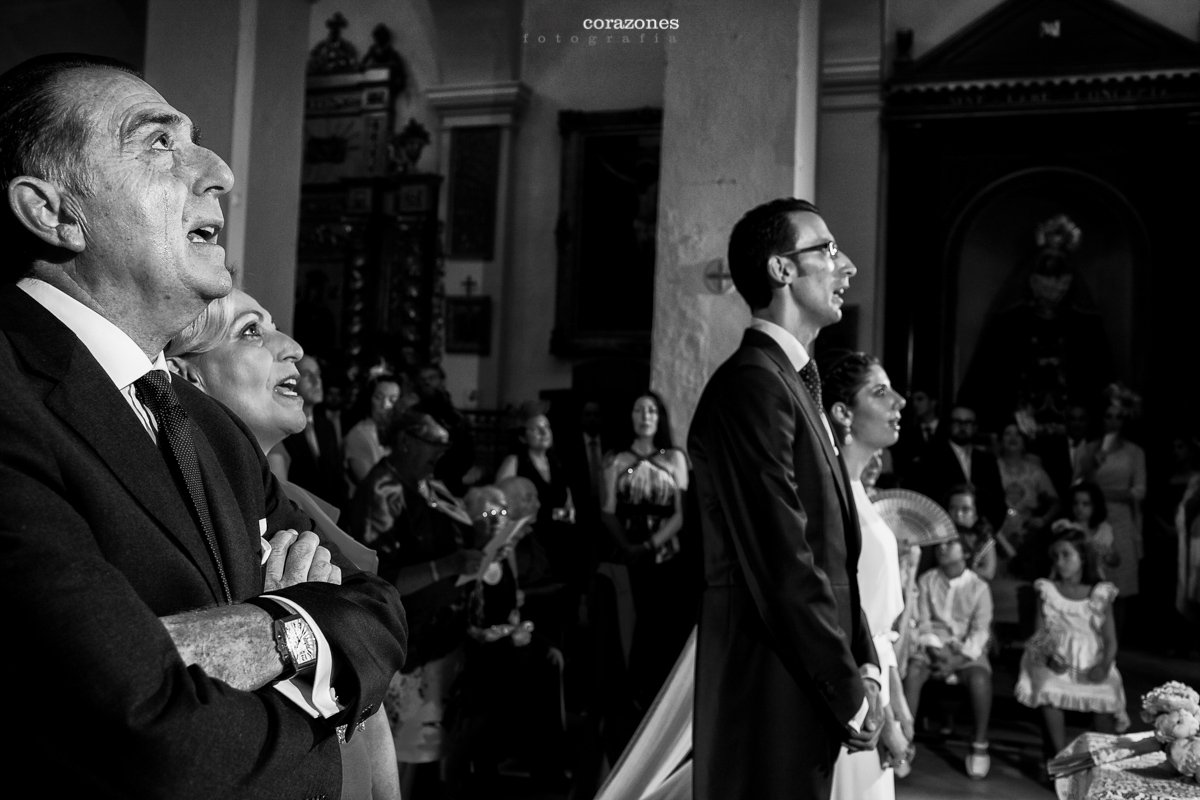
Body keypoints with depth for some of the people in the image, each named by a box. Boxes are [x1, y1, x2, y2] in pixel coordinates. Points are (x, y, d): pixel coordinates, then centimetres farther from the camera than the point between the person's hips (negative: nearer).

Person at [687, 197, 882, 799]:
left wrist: (864, 665, 7)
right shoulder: (753, 385, -17)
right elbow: (784, 568, -21)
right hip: (770, 693, -9)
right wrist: (851, 696, -12)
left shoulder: (794, 385, 14)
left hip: (808, 690, 9)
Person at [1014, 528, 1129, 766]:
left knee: (1106, 697, -28)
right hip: (1056, 662, -1)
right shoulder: (1047, 590, 7)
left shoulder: (1100, 594, 6)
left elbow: (1110, 640, 4)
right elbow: (1041, 633, 3)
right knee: (1049, 692, -32)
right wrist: (1050, 657, -17)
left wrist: (1104, 665, -14)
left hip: (1091, 663, 1)